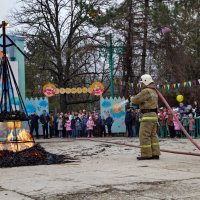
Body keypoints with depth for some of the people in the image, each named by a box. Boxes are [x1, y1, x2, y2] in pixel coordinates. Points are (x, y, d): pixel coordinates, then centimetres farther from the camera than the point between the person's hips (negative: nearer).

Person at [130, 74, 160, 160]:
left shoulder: (146, 91, -13)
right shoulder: (153, 91, 20)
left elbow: (136, 100, -10)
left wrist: (132, 98, 11)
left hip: (148, 116, -10)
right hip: (154, 115, 10)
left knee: (144, 136, -7)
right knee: (153, 135, 11)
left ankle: (146, 154, -6)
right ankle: (155, 153, 11)